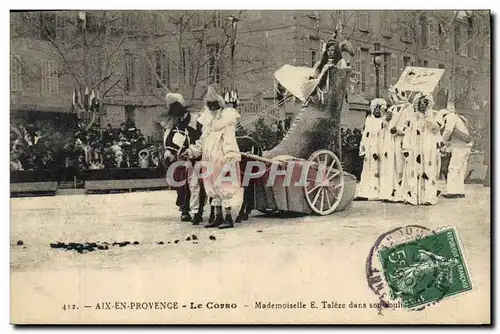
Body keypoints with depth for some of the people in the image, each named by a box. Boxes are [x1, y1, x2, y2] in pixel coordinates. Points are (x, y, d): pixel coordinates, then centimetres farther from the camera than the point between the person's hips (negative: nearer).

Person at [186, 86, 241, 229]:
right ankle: (218, 217, 24)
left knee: (223, 189, -9)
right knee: (213, 190, 14)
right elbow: (202, 141, 25)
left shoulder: (227, 121, -8)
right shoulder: (207, 121, 16)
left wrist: (229, 161, -20)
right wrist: (191, 151, 18)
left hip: (223, 161, -8)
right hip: (210, 162, 8)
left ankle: (228, 219, -2)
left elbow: (229, 143, -15)